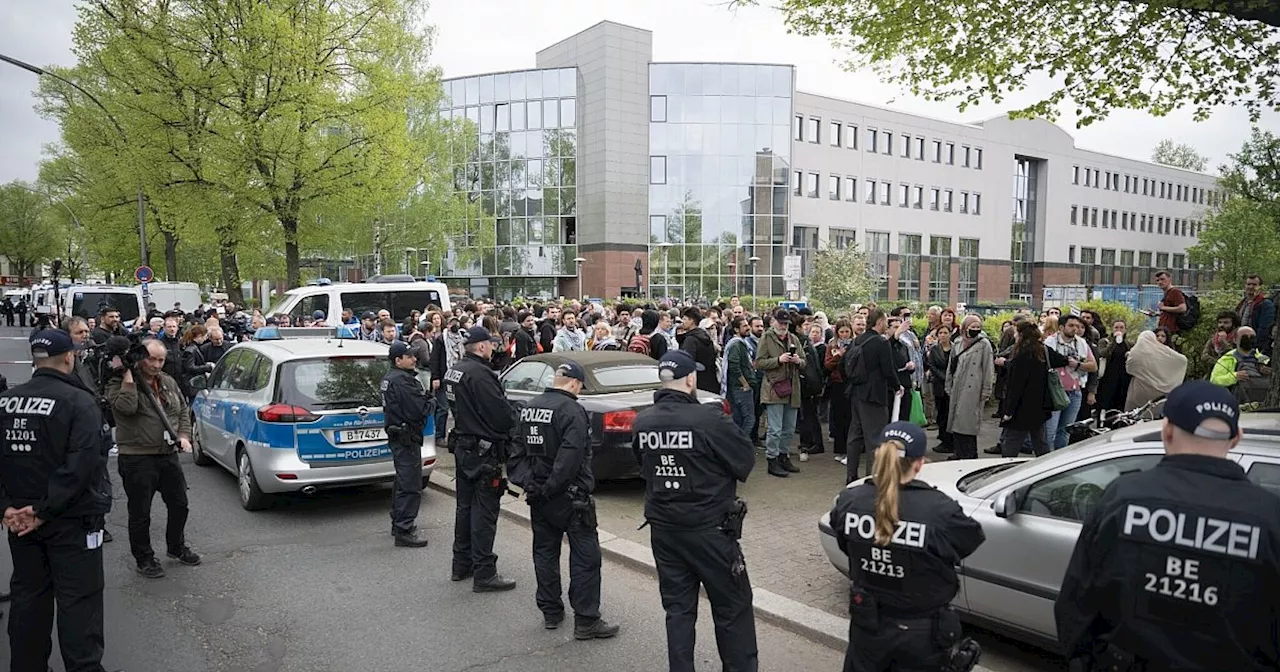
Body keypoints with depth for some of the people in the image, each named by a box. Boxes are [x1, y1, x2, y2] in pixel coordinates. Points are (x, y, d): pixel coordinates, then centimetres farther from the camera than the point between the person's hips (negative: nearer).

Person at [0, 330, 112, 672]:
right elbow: (81, 465, -23)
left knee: (28, 598, 17)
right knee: (78, 602, 0)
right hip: (71, 519, -6)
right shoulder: (79, 402, -14)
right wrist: (45, 509, -17)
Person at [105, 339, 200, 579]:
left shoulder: (169, 383, 11)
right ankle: (144, 559, 20)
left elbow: (183, 411, 19)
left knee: (179, 505, 15)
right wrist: (128, 376, -21)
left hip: (168, 455, 6)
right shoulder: (120, 383, -8)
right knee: (140, 512, 5)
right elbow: (126, 406, -27)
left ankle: (176, 546, 36)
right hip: (137, 458, -6)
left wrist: (184, 436, 5)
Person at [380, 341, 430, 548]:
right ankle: (404, 531, -5)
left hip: (397, 436, 11)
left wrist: (424, 400, 2)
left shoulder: (390, 377, 14)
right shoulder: (401, 380, -20)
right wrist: (429, 404, -5)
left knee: (402, 482, 22)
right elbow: (418, 410, -24)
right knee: (410, 485, -8)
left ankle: (398, 523, 33)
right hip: (406, 437, -11)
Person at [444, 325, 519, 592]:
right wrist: (515, 419, -2)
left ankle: (462, 564, 29)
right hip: (483, 450, -10)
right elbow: (502, 413, -23)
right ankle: (484, 574, 1)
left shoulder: (454, 370, 9)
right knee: (484, 512, -4)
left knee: (465, 507, 19)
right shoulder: (479, 374, -22)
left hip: (463, 447, 10)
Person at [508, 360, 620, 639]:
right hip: (568, 496, -8)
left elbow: (518, 451, 10)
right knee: (585, 556, 0)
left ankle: (550, 612, 25)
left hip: (538, 494, 8)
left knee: (545, 551, 17)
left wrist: (527, 481, 5)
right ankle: (586, 621, 2)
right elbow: (571, 457, -24)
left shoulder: (529, 408, 8)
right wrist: (552, 487, -16)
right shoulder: (571, 410, -17)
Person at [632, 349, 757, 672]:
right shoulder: (708, 419, -20)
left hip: (663, 529, 5)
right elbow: (746, 459, -10)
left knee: (678, 609, 15)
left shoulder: (642, 422, -3)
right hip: (709, 530, -5)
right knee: (733, 608, 10)